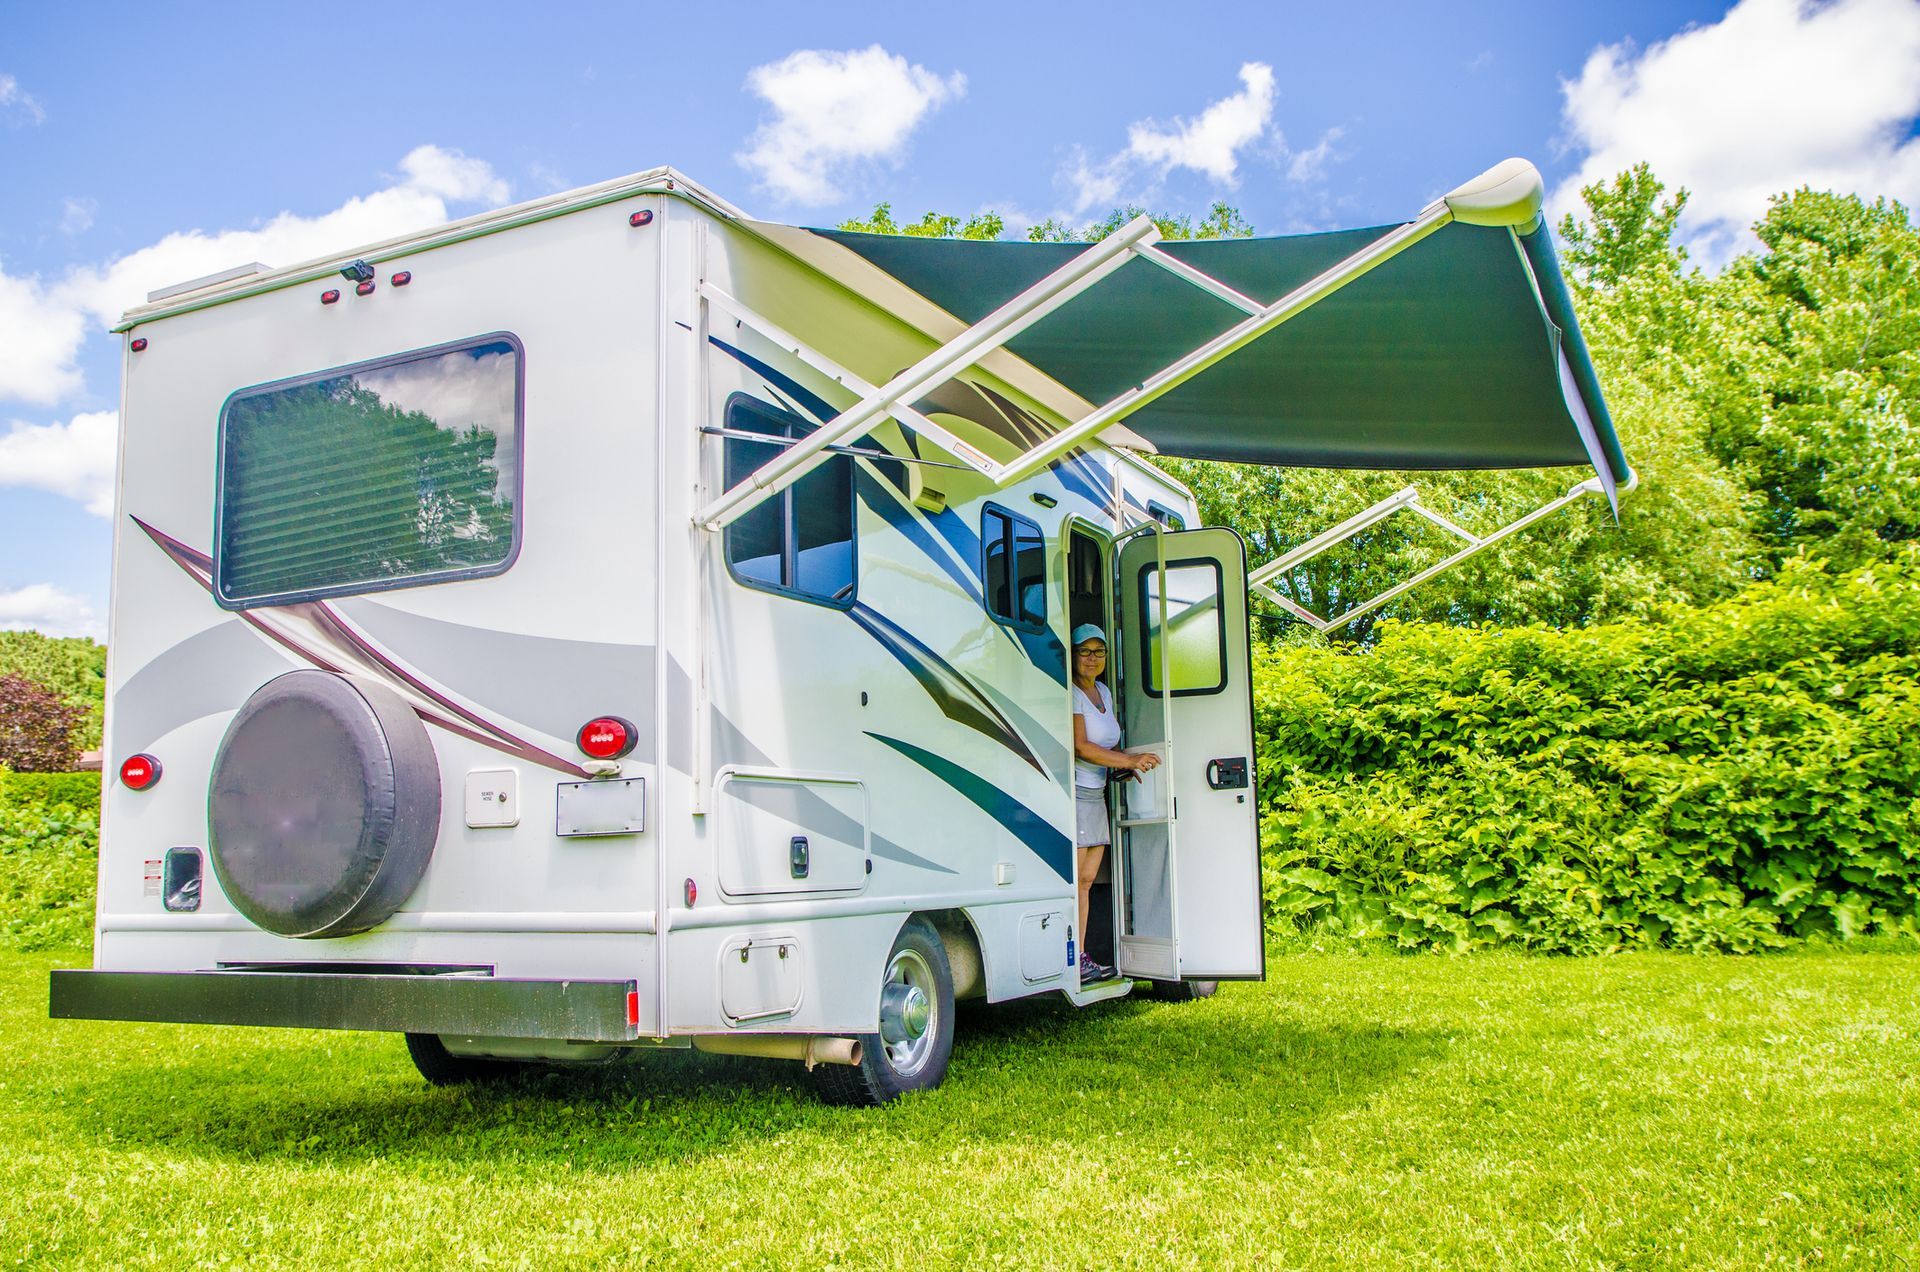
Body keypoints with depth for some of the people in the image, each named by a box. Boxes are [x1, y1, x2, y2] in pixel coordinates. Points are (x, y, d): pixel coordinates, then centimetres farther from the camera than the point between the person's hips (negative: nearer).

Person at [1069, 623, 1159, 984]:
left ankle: (1081, 957, 12)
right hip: (1075, 792, -9)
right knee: (1074, 879, -9)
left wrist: (1126, 768, 9)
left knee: (1087, 879, 8)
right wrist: (1130, 761, -19)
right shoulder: (1071, 693, -10)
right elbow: (1081, 747, -18)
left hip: (1096, 793, 9)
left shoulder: (1103, 692, 16)